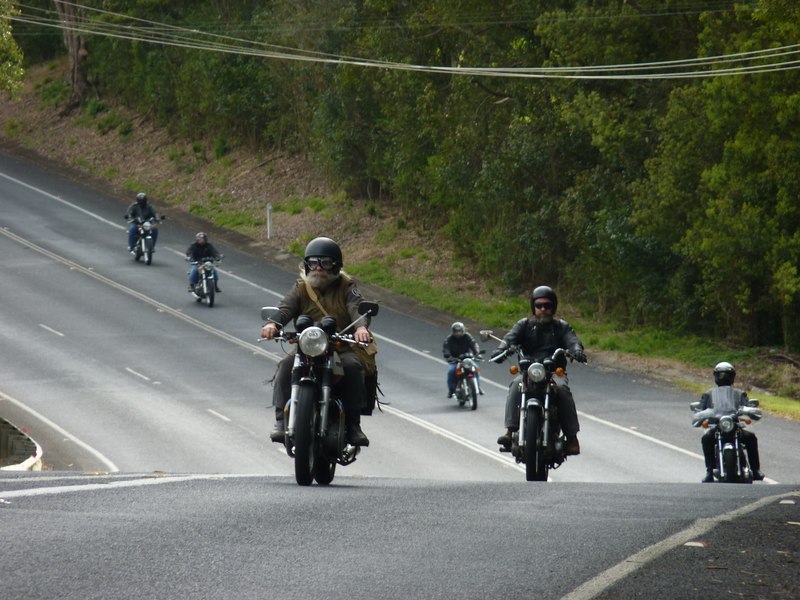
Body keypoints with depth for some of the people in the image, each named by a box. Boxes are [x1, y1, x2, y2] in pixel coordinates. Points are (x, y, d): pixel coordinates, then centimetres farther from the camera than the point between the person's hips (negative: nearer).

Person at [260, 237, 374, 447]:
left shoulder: (346, 287, 6)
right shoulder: (301, 288, 11)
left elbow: (357, 308, -12)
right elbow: (285, 308, -6)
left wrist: (361, 327, -37)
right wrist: (272, 323, -30)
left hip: (342, 349, -2)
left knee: (352, 366, -33)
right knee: (286, 367, -27)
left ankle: (353, 425, -26)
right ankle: (282, 421, -25)